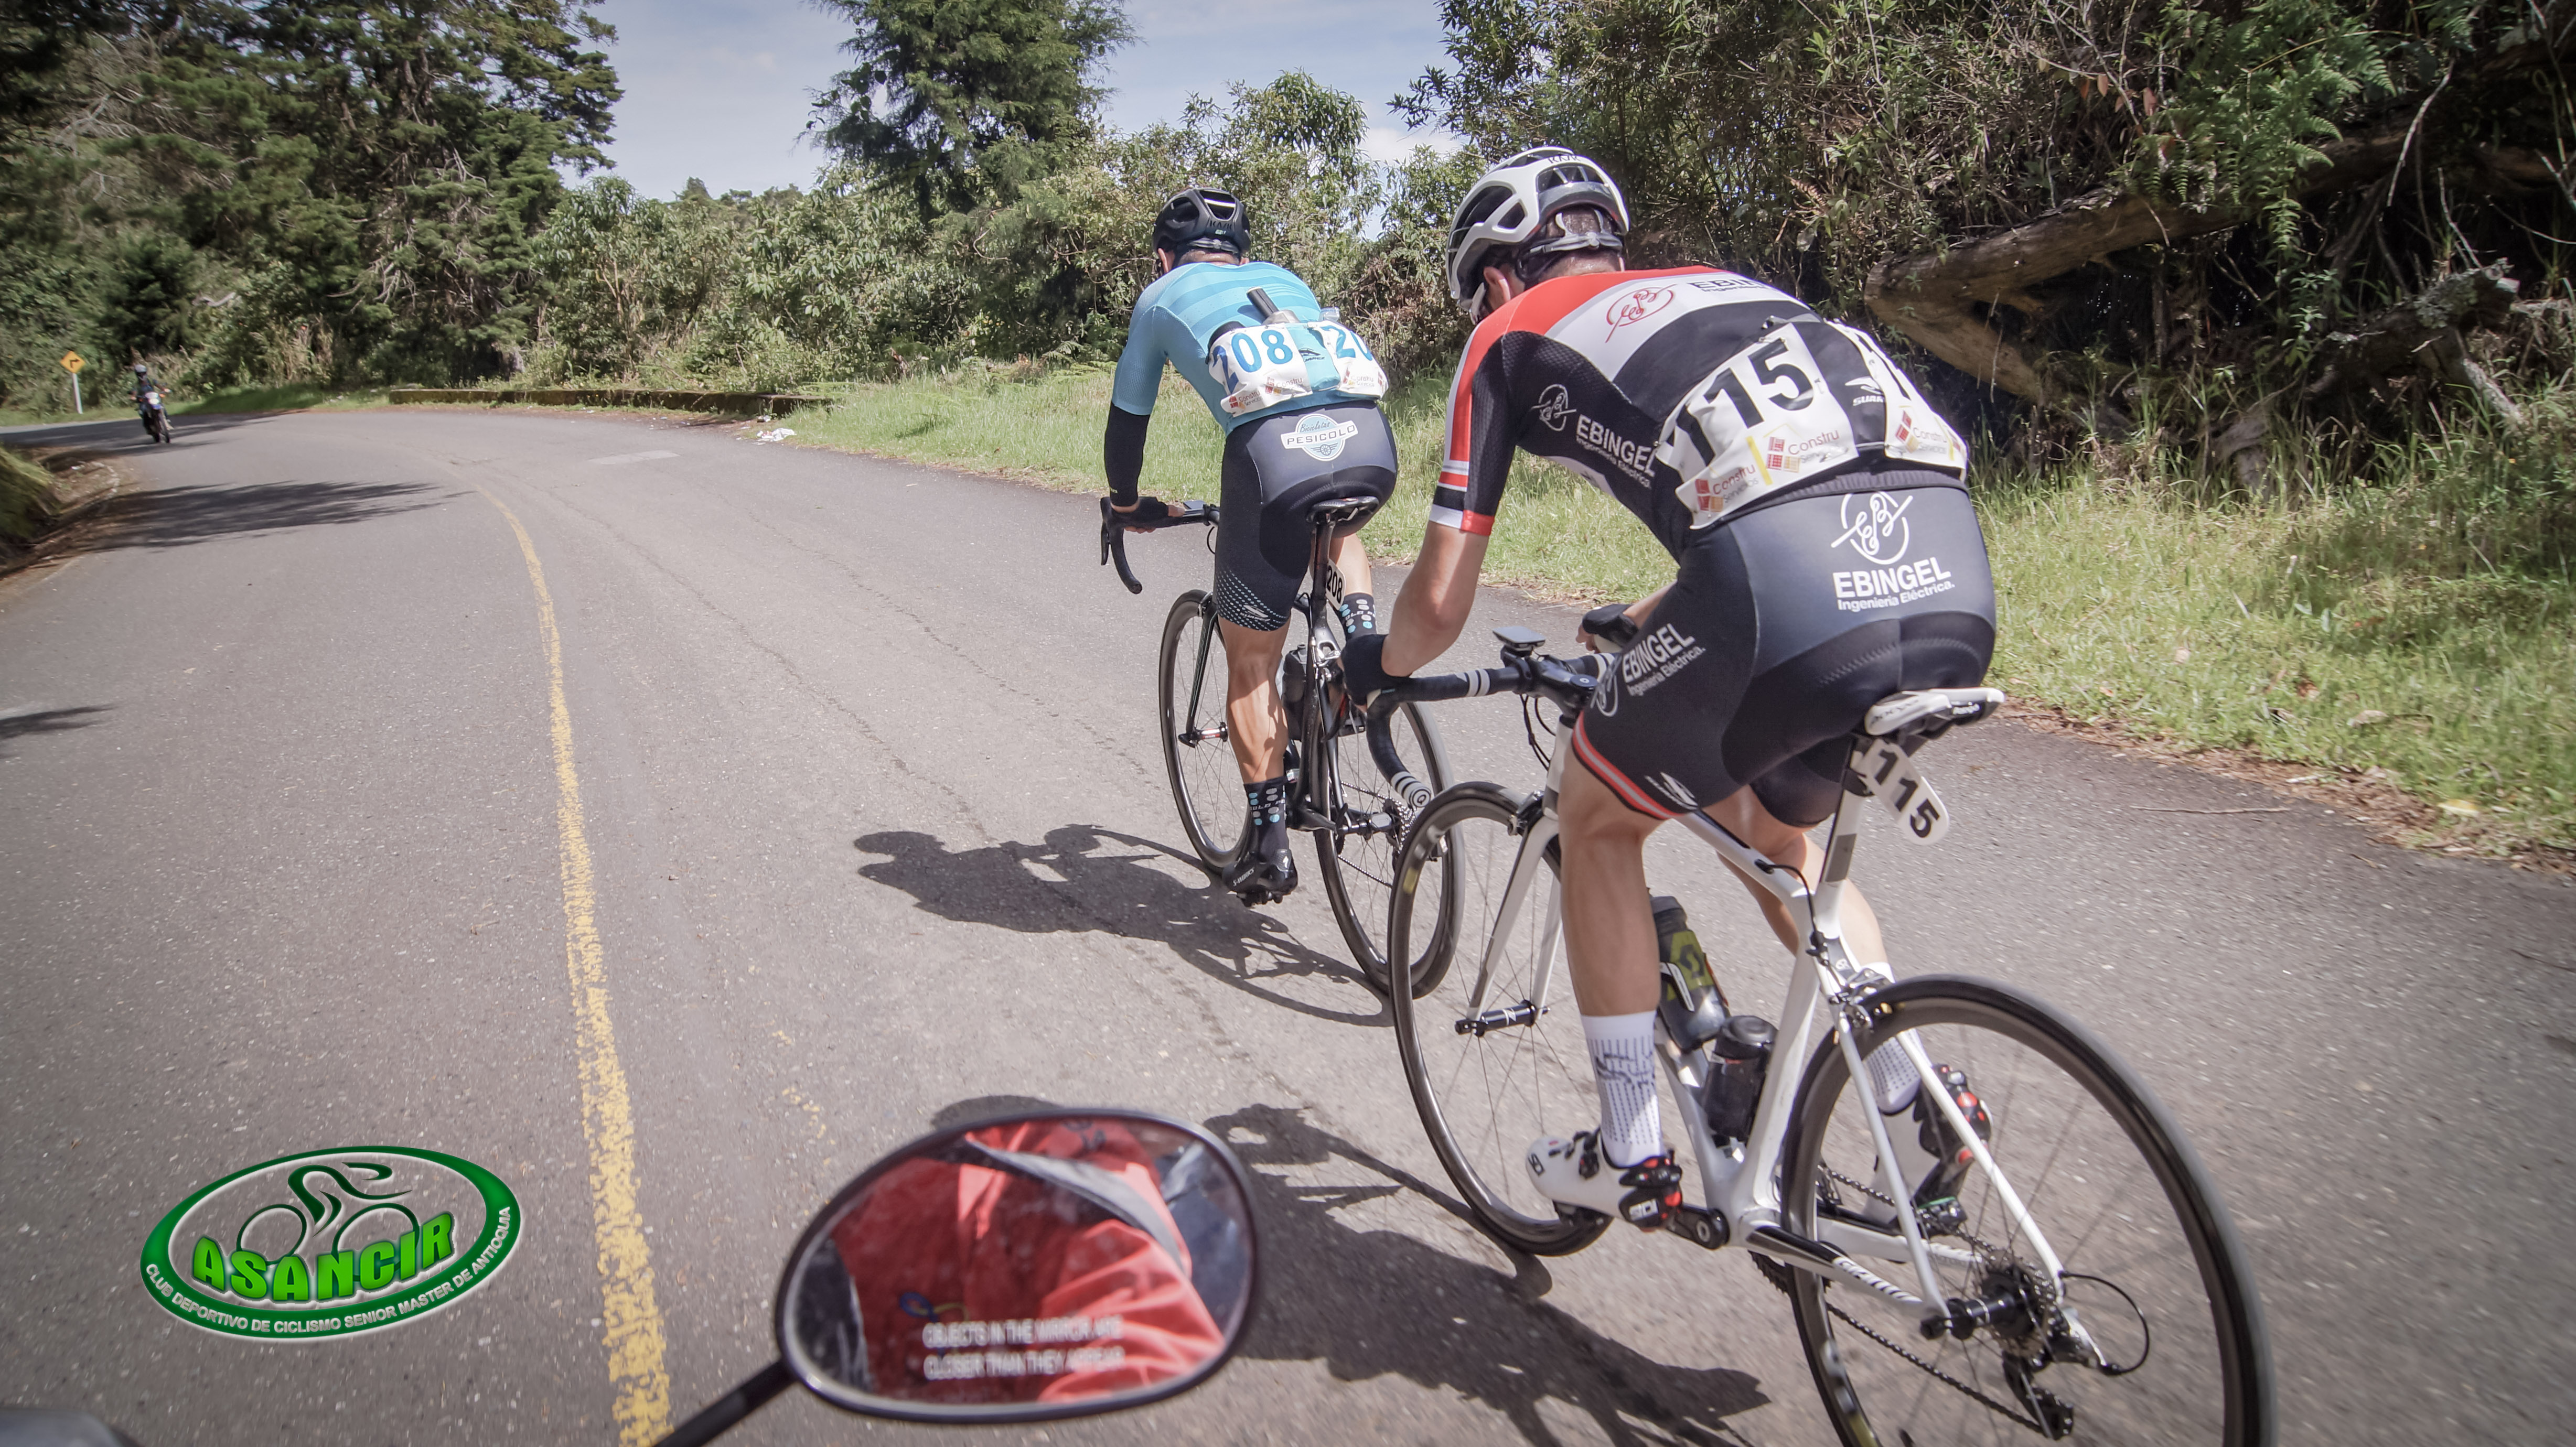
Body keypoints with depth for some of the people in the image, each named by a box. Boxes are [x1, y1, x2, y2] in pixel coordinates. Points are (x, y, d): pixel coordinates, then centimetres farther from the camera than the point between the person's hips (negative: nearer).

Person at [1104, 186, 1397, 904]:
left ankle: (1269, 842, 12)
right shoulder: (1285, 278, 37)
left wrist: (1127, 504, 52)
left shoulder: (1163, 296, 28)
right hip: (1370, 441, 4)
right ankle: (1365, 634, 15)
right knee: (1334, 527, 40)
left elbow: (1128, 419, 33)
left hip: (1273, 447, -3)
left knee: (1250, 664, 12)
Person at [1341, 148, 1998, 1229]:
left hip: (1786, 604, -6)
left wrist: (1376, 667, 39)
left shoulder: (1512, 335, 19)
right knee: (1773, 830, 34)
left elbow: (1442, 600, 16)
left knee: (1596, 820, 22)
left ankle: (1631, 1159, 28)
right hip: (1955, 593, 7)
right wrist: (1638, 625, 58)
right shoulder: (1723, 288, 36)